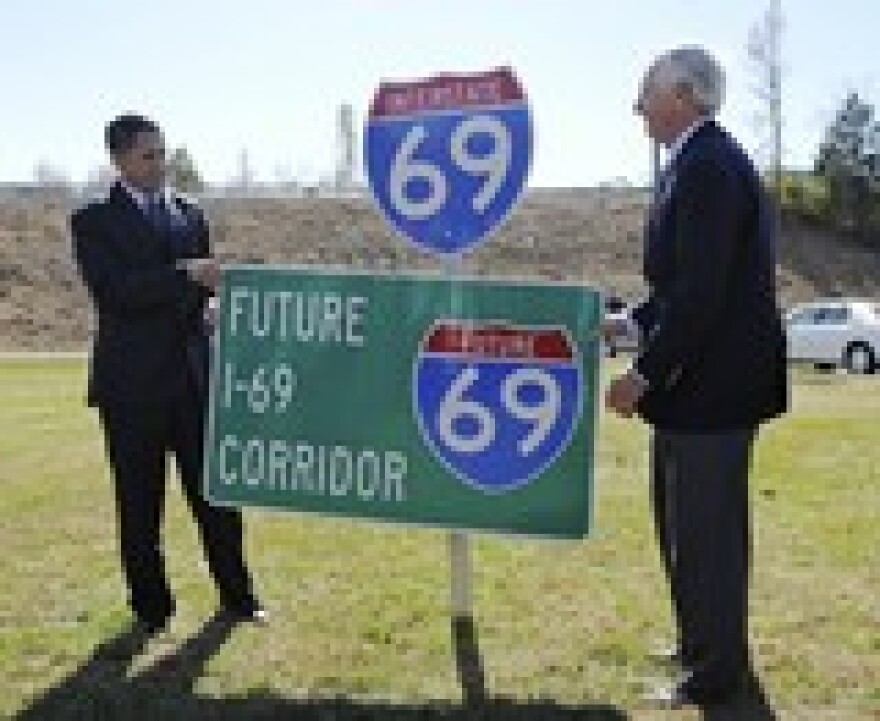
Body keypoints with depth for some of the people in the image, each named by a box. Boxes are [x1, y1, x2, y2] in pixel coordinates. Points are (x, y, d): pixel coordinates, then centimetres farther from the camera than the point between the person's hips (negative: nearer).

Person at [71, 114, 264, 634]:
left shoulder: (191, 214, 14)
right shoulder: (95, 221, 0)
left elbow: (202, 284, 11)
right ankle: (151, 607, 18)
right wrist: (184, 277, -19)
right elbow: (113, 291, -13)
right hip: (132, 382, -3)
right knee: (140, 503, 5)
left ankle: (237, 595, 21)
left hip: (194, 374, 4)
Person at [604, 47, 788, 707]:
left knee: (706, 529, 1)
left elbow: (701, 293, -24)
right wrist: (633, 324, 14)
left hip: (712, 386, -10)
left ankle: (717, 672, 15)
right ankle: (707, 645, 35)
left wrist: (645, 374, -19)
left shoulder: (709, 168, -20)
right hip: (702, 381, 10)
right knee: (688, 521, 20)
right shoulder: (705, 161, 13)